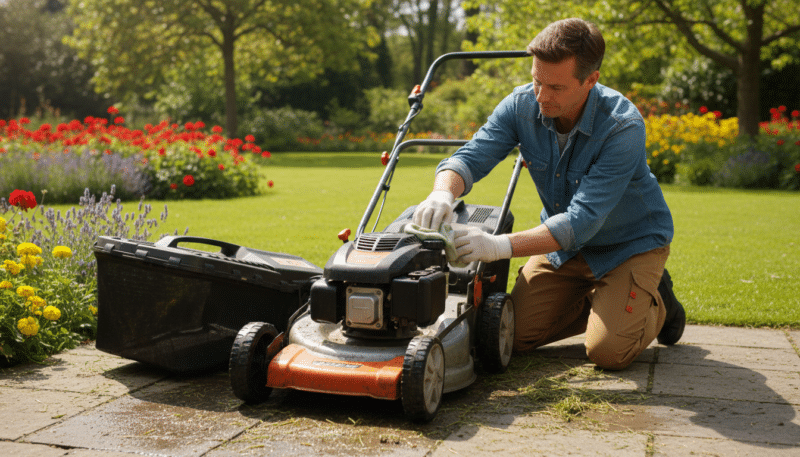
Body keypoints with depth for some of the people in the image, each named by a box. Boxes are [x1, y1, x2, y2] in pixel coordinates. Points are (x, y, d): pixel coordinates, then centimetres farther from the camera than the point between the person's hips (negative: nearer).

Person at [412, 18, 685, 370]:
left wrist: (501, 246, -49)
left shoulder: (623, 127, -33)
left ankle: (656, 302, 12)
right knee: (514, 335, -3)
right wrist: (443, 193, -47)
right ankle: (597, 300, 20)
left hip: (630, 244, -5)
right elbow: (470, 157, -22)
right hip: (564, 241, 5)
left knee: (608, 351, -21)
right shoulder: (521, 104, -17)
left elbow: (582, 221, -38)